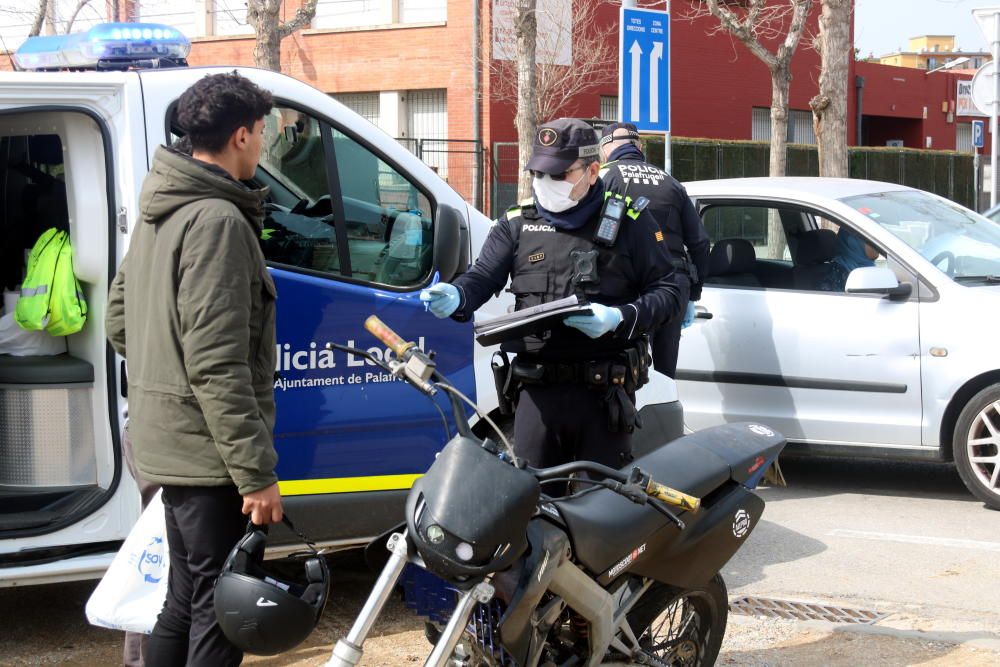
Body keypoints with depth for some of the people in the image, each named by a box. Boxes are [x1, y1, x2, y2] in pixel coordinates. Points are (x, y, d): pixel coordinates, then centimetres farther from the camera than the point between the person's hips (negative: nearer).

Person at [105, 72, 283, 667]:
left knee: (187, 598, 19)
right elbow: (218, 366, -23)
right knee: (221, 605, -3)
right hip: (208, 447, -10)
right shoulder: (218, 220, -18)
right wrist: (256, 472, -21)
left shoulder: (159, 214, 12)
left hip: (166, 440, 10)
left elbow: (119, 322, 19)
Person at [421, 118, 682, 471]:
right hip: (538, 392, 2)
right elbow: (483, 276, 4)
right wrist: (457, 297, -19)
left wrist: (620, 319, -15)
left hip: (605, 393, -2)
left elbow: (667, 290, 2)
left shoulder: (627, 221, 4)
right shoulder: (517, 224, 13)